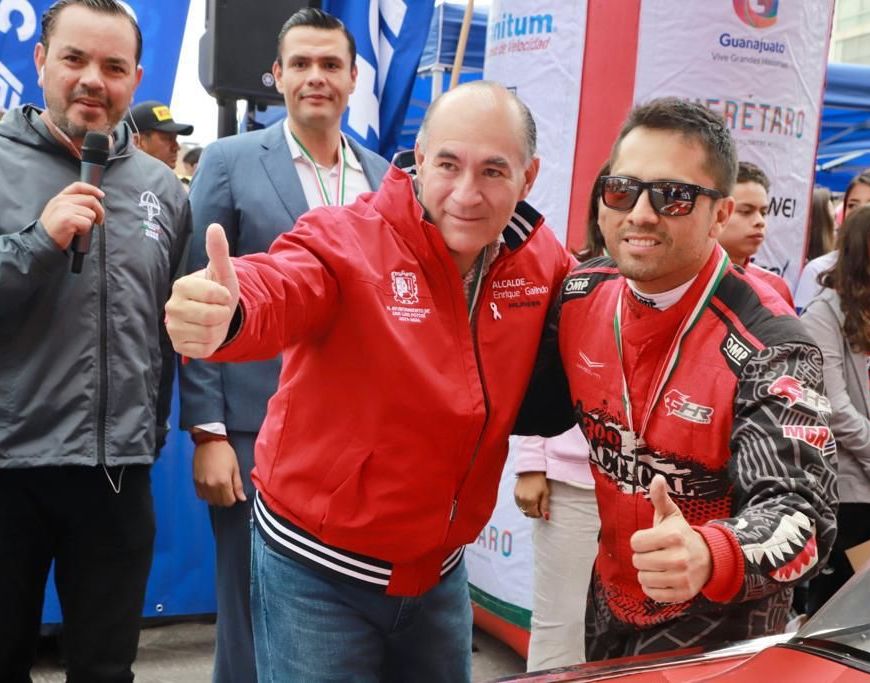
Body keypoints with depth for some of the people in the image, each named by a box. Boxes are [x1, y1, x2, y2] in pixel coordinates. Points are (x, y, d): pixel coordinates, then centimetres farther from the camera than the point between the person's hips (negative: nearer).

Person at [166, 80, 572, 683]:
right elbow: (273, 291, -38)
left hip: (438, 570, 5)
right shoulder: (346, 241, -19)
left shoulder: (543, 263, -4)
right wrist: (220, 316, -60)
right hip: (317, 569, -4)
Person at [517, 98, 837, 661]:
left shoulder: (767, 345, -26)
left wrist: (708, 556, -52)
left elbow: (800, 508, -33)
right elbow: (539, 408, 8)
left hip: (716, 626, -5)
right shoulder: (580, 297, -9)